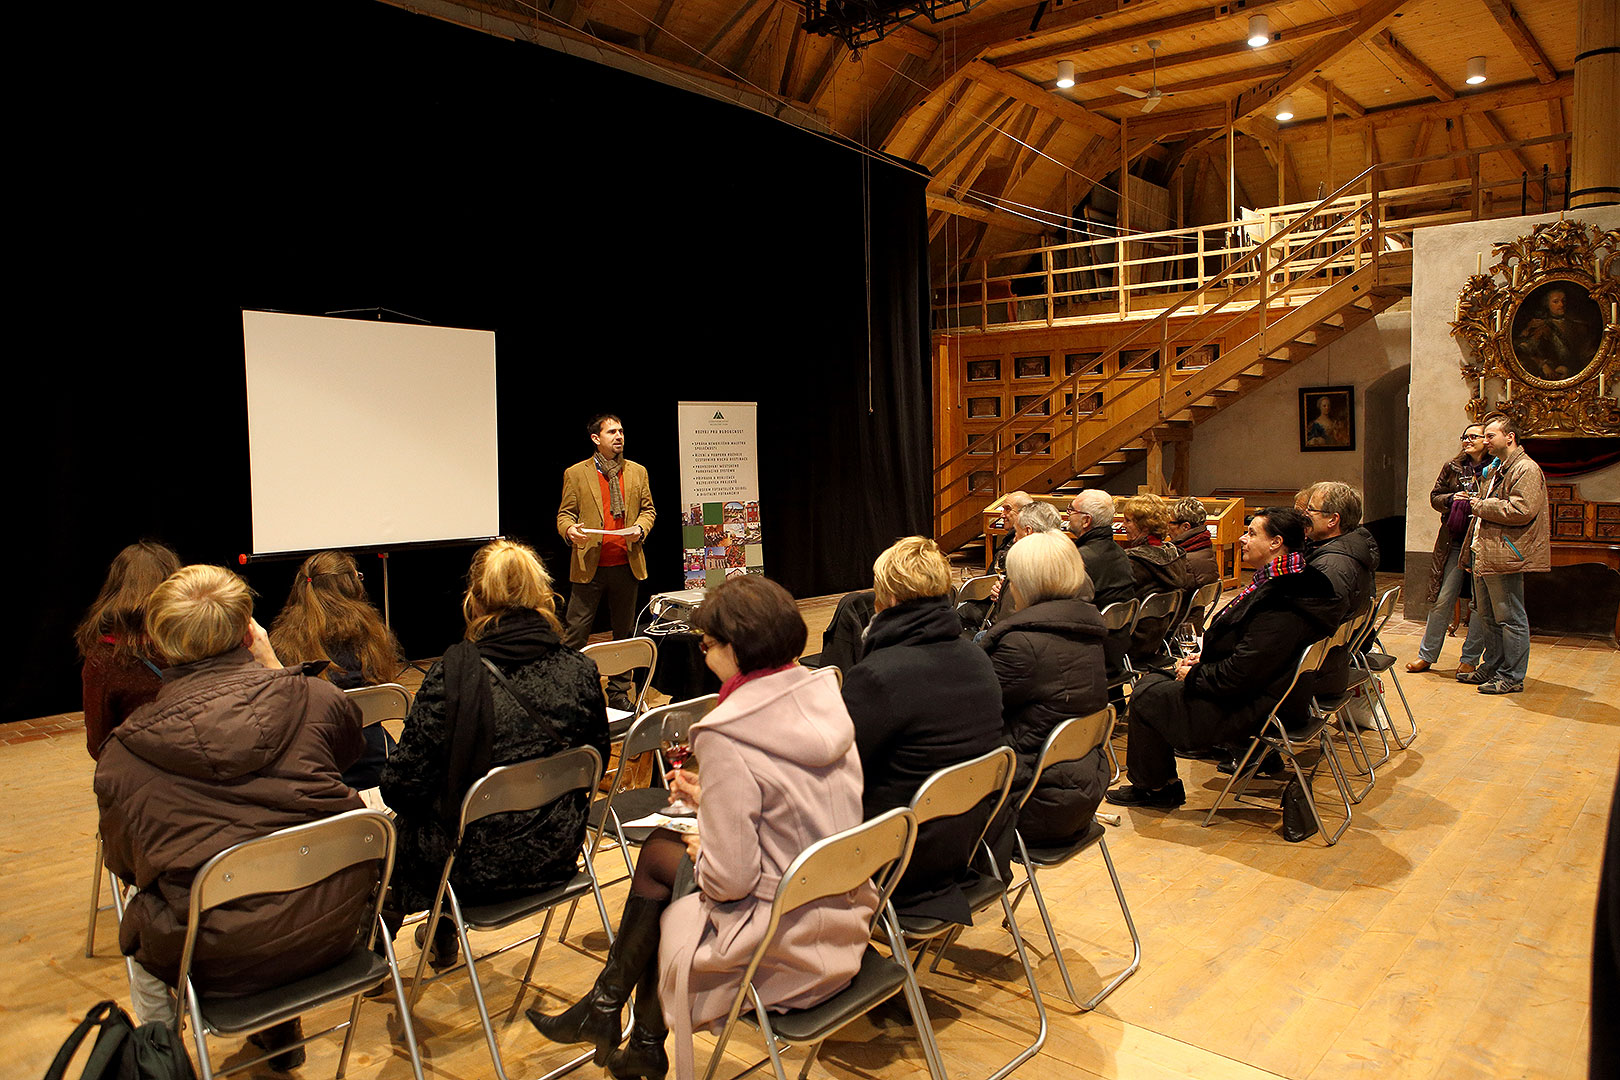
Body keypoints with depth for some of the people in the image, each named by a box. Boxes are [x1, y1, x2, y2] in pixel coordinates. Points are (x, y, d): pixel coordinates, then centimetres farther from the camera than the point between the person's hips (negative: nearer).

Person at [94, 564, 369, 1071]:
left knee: (139, 926, 32)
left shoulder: (123, 751, -7)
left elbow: (125, 864, 8)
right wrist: (274, 670, 19)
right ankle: (280, 1035, 51)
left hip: (223, 958, -1)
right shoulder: (314, 696, -8)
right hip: (332, 931, 2)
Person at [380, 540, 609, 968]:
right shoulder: (580, 670, -9)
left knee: (402, 823, 26)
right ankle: (441, 935, 51)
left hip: (478, 867, -5)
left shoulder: (455, 672, -20)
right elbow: (596, 762, 4)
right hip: (558, 857, 5)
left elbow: (404, 785, -16)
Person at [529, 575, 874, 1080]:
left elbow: (729, 877, -21)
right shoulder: (827, 697, -1)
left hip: (789, 949, -7)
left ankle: (604, 1009, 36)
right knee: (660, 845, 19)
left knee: (659, 853, 14)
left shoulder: (727, 737, -23)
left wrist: (698, 853, 0)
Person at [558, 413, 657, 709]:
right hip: (589, 566, -3)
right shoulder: (576, 474, 2)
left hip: (626, 565, 3)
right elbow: (565, 513, 3)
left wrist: (640, 528, -6)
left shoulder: (637, 472, 11)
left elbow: (648, 509, 15)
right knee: (575, 633, -3)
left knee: (625, 632, 11)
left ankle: (619, 692, 23)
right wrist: (569, 530, -19)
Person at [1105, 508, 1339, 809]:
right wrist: (1203, 658, 6)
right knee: (1152, 679, 13)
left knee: (1145, 697, -7)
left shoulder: (1282, 604, -28)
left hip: (1253, 710, -11)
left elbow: (1241, 675, -29)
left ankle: (1158, 787, 12)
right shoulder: (1287, 582, 6)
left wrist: (1194, 676, -13)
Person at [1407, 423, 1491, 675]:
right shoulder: (1452, 467, 10)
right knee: (1441, 600, 5)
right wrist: (1452, 498, -5)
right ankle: (1427, 655, 14)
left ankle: (1470, 658, 14)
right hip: (1454, 542, 3)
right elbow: (1435, 497, 14)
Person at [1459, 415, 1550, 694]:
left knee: (1510, 619, -2)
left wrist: (1482, 506, -12)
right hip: (1484, 554, 10)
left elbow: (1521, 511, -23)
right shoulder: (1498, 469, 20)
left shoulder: (1527, 469, -12)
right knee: (1489, 617, 17)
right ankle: (1491, 667, 27)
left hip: (1505, 556, -10)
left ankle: (1511, 676, 5)